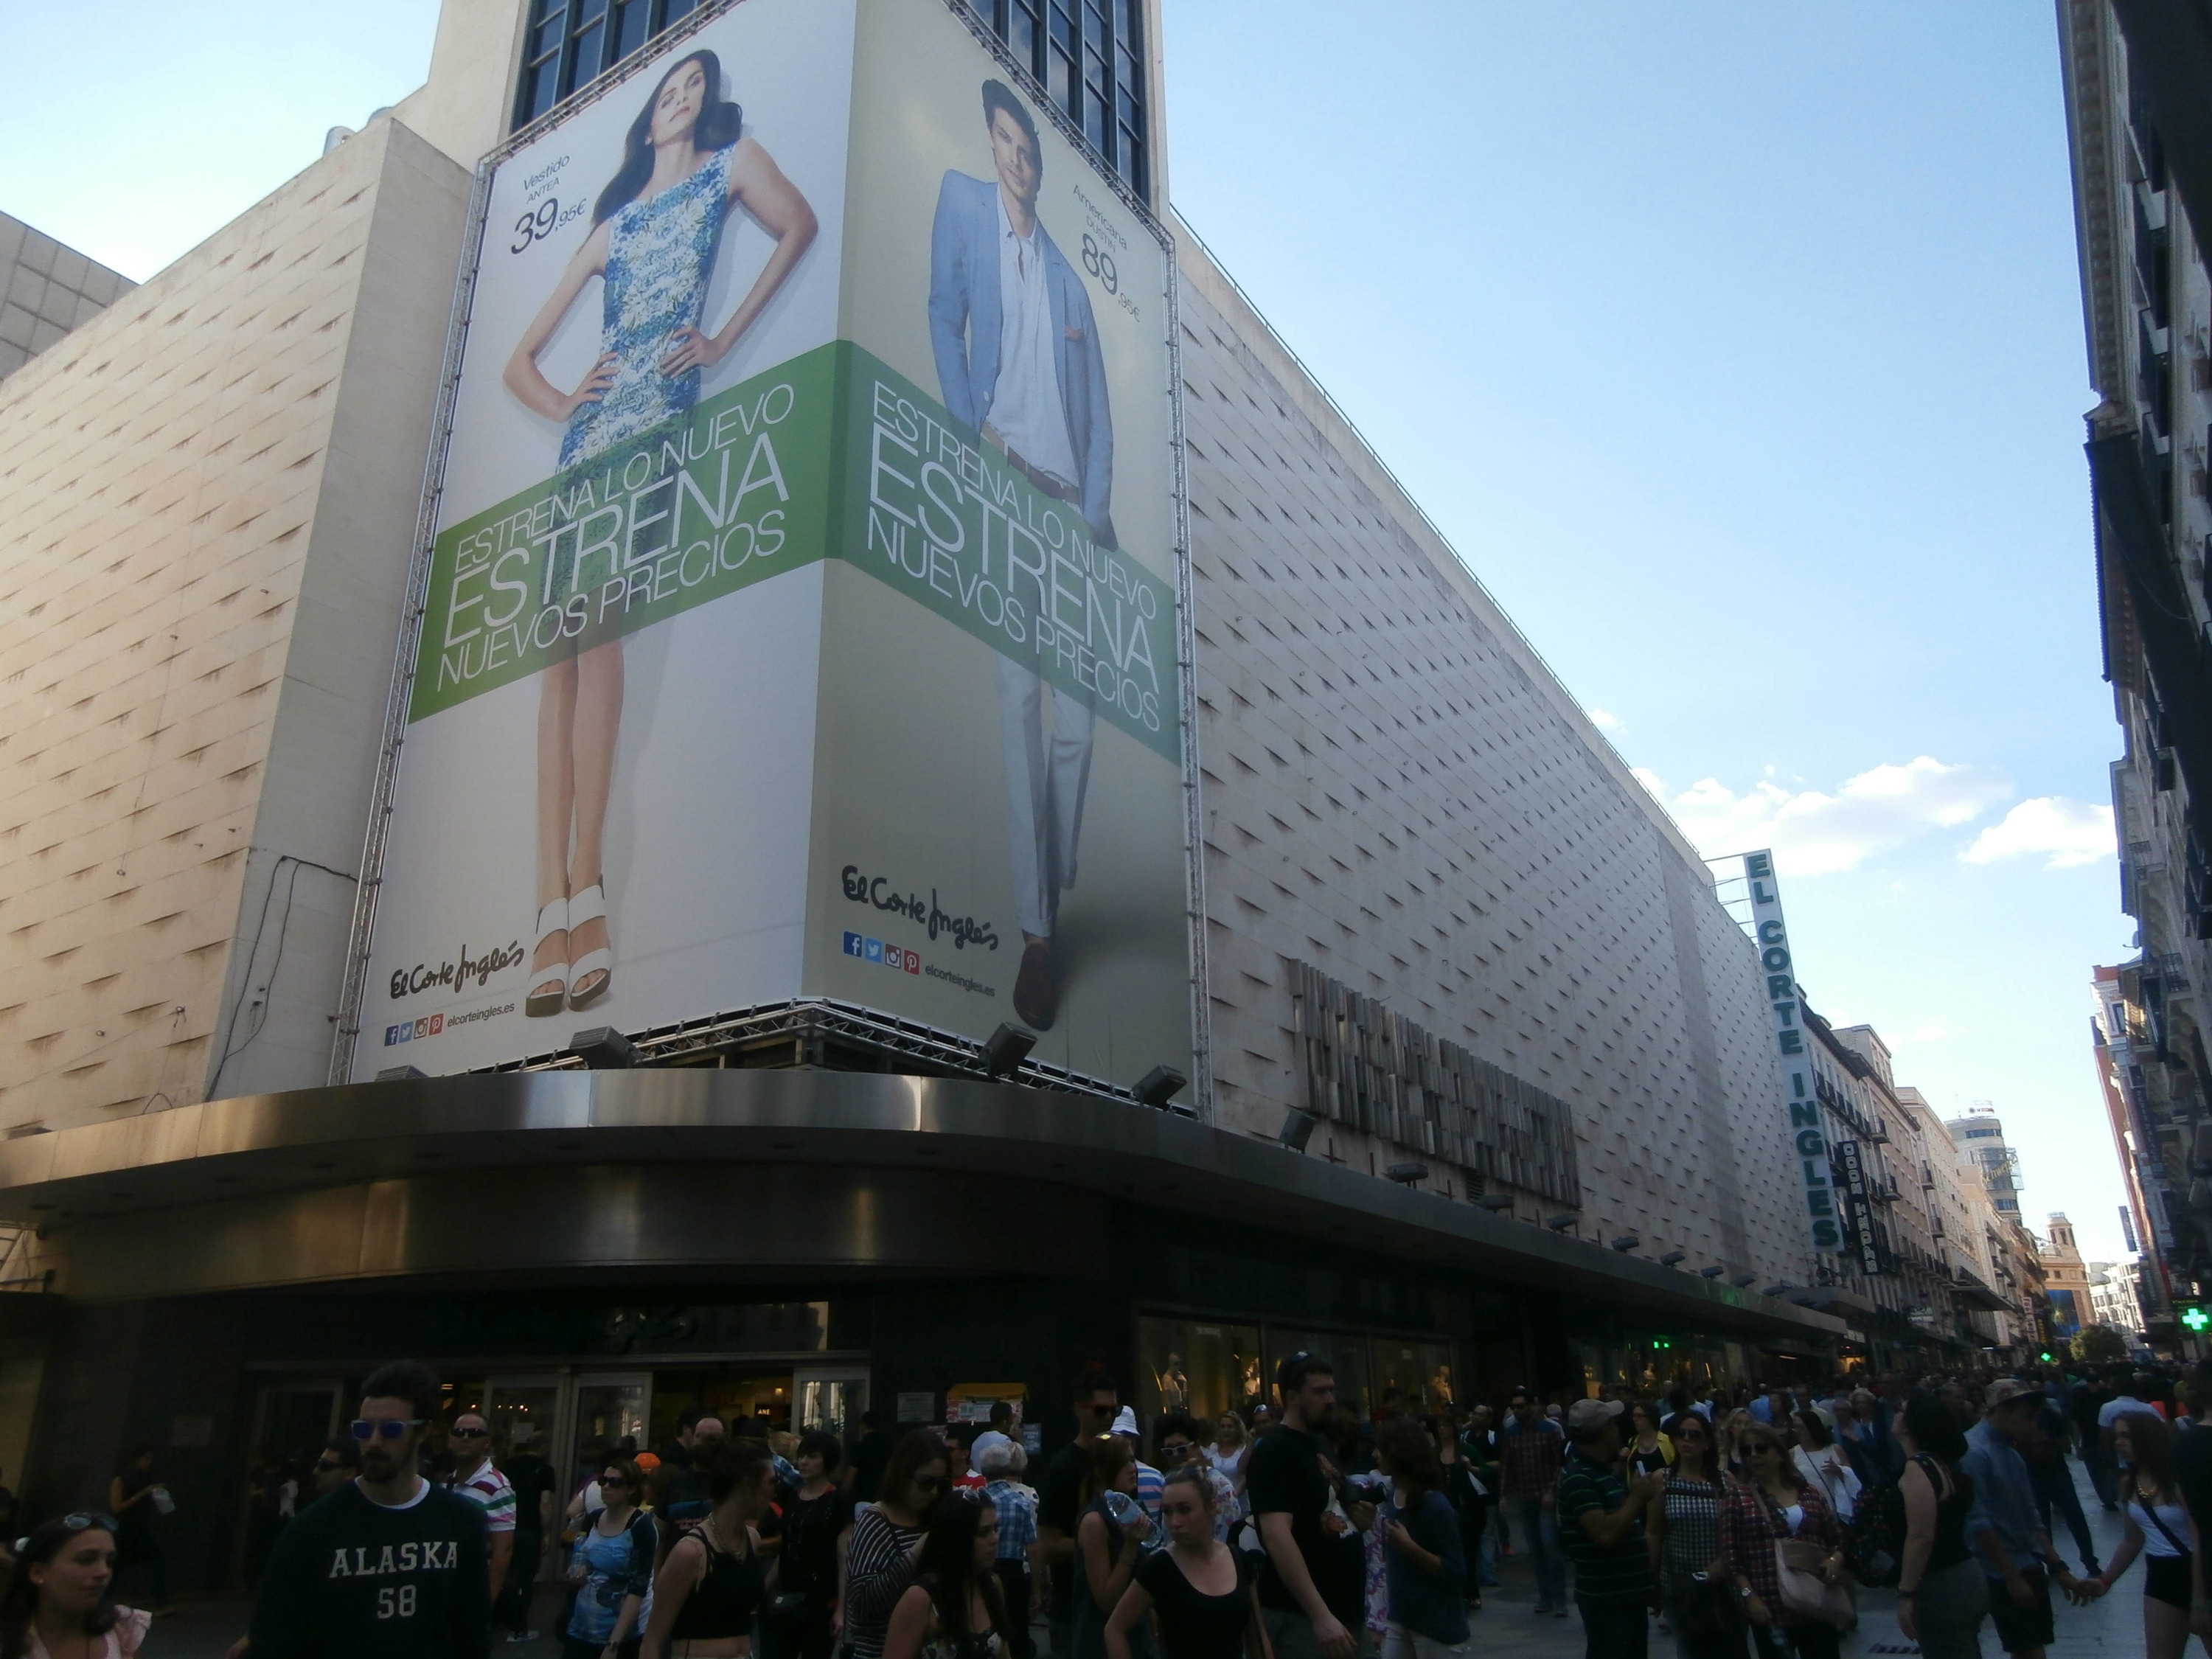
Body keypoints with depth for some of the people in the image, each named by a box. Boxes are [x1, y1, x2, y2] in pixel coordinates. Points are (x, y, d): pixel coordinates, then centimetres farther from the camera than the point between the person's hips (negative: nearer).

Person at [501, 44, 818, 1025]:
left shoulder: (730, 161, 19)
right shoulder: (610, 224, 31)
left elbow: (799, 225, -4)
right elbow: (519, 361, 29)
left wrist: (726, 340, -8)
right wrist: (564, 406, 8)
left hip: (658, 410, -6)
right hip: (592, 429, 6)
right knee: (559, 643, -11)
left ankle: (584, 889, -29)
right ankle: (555, 906, -18)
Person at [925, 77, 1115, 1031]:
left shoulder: (1067, 270, 21)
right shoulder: (962, 202, 13)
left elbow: (1098, 412, 16)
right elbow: (942, 318, 3)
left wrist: (1096, 513, 1)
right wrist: (976, 430, -12)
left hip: (1069, 502, 4)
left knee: (1076, 719, -2)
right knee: (1018, 709, -10)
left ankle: (1062, 893, 13)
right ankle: (1033, 927, -8)